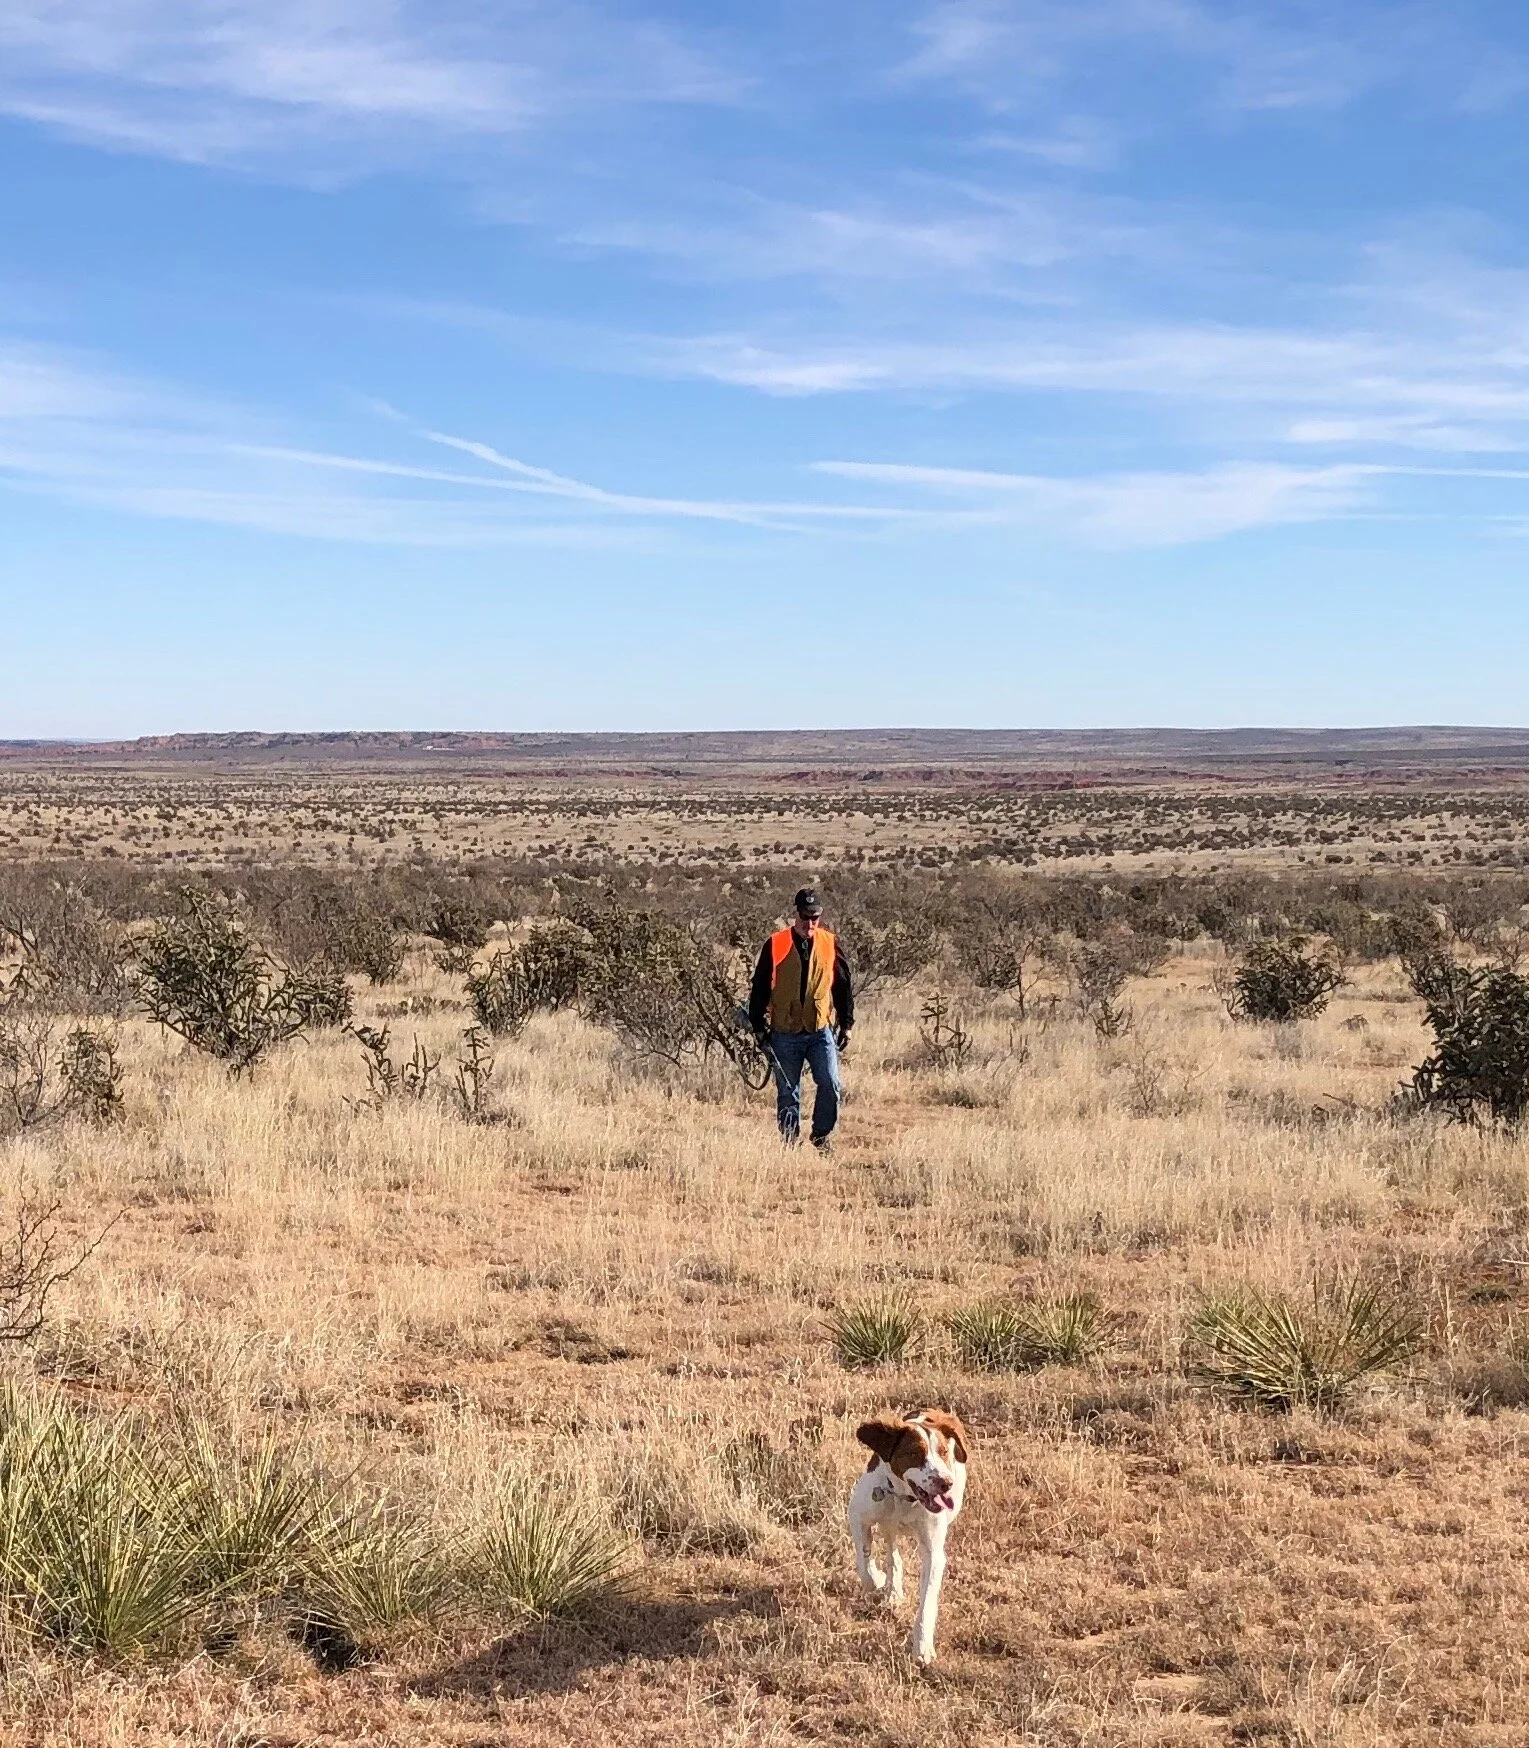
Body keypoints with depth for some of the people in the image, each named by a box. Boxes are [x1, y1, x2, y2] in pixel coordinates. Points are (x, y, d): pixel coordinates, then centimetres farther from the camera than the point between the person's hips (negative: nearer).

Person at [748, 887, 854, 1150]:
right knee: (787, 1094, 5)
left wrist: (846, 1024, 11)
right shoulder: (775, 945, -3)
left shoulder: (830, 945, 3)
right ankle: (790, 1143, 17)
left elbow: (843, 987, 11)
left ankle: (821, 1136, 8)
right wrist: (759, 1027, -1)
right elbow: (759, 988, 1)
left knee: (830, 1084, -11)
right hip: (785, 1034, -1)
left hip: (821, 1031, 1)